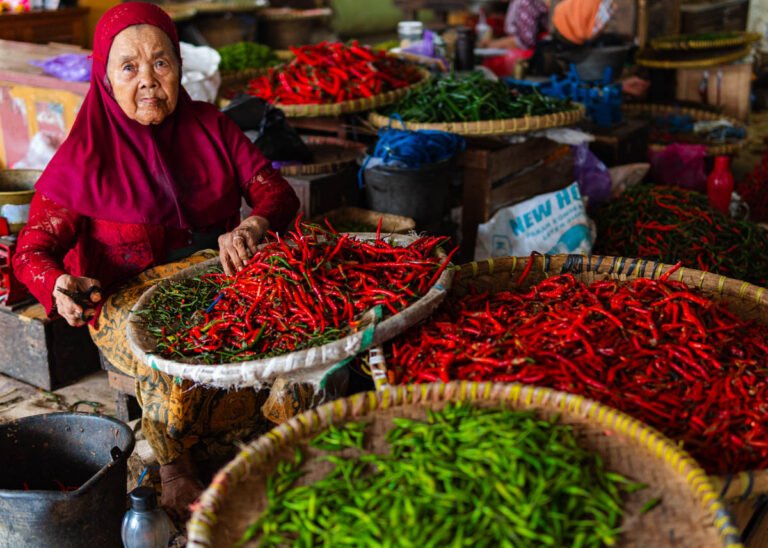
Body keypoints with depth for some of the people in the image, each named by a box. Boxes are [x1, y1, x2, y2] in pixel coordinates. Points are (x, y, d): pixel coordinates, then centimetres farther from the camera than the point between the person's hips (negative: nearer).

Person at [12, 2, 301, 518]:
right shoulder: (82, 160, -7)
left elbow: (277, 192, 2)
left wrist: (252, 227, -22)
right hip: (128, 298, -3)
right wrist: (60, 287, -32)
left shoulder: (212, 127, 4)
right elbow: (33, 249, -8)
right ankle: (174, 471, -8)